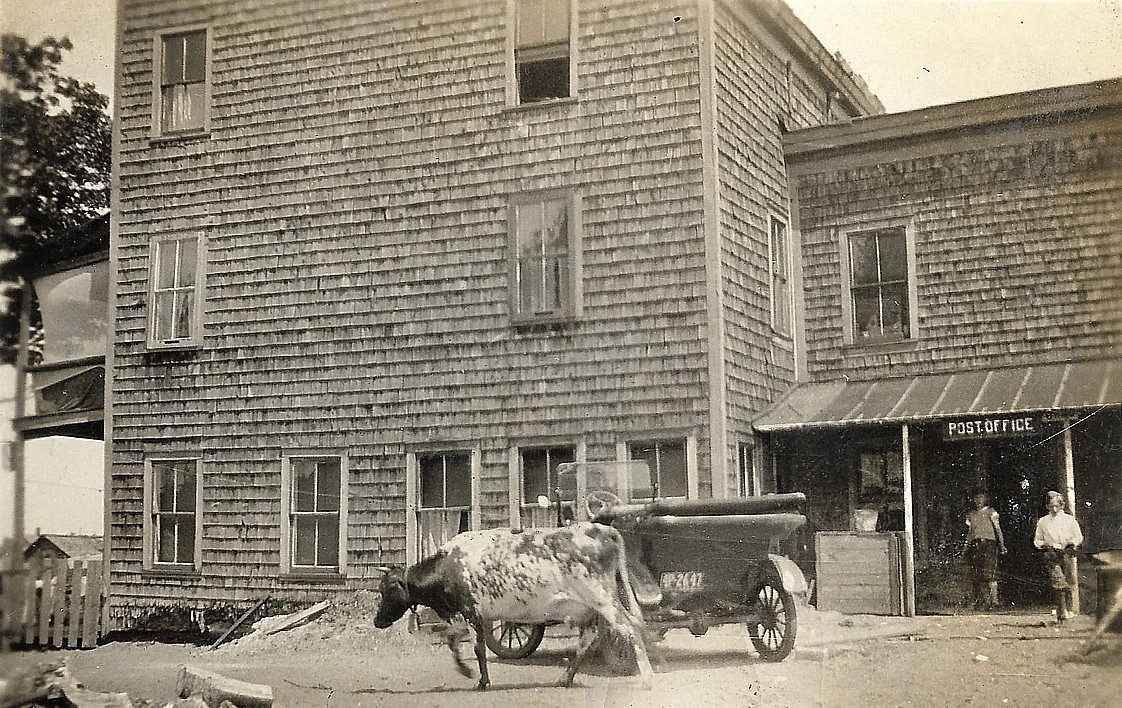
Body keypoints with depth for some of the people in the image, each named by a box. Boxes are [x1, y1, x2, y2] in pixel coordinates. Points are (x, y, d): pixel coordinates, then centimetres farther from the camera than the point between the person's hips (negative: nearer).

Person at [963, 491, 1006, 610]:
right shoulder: (970, 515, 22)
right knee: (976, 576, -3)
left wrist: (1002, 544, -7)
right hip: (974, 545, 5)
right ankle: (981, 601, 1)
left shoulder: (990, 512, 10)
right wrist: (966, 549, 15)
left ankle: (994, 601, -12)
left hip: (988, 543, -5)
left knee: (989, 574, -14)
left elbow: (997, 528, 4)